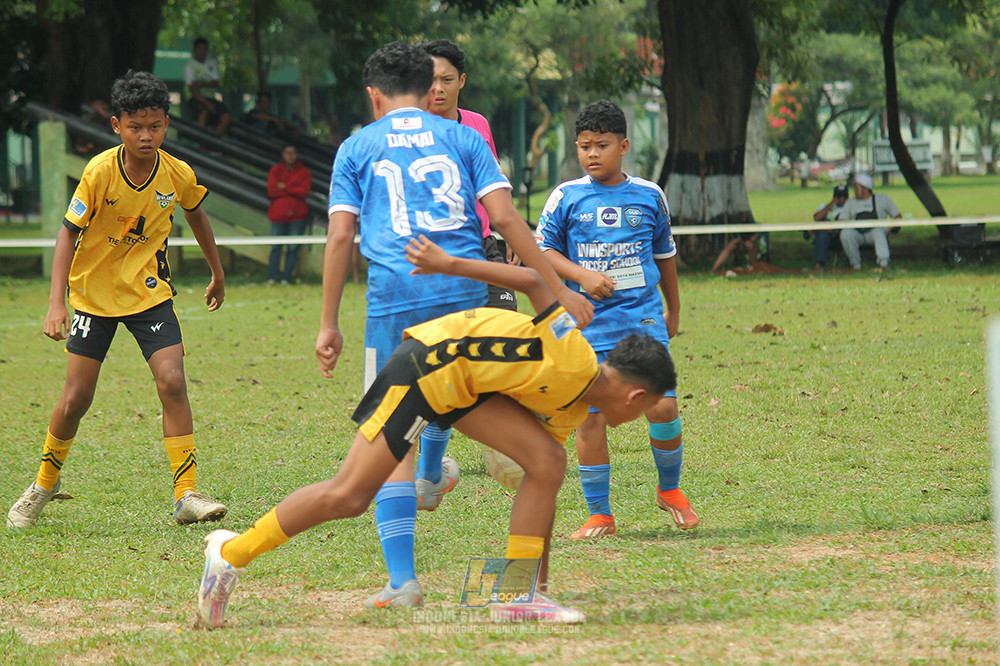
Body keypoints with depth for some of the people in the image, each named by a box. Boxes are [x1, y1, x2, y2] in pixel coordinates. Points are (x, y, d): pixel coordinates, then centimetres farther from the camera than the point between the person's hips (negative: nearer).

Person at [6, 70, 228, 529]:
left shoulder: (179, 175, -10)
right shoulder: (100, 172, -19)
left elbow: (195, 215, 12)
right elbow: (69, 232, -15)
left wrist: (217, 273, 24)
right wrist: (56, 301, -24)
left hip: (150, 290, 1)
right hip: (94, 292, -1)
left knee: (172, 382, -17)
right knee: (76, 398, -1)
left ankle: (186, 495, -13)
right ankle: (44, 483, 25)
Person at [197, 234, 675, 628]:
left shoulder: (571, 411, 14)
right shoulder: (574, 359, -14)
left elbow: (542, 486, 21)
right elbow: (534, 283, -20)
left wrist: (539, 574, 24)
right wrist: (450, 265, -22)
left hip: (466, 382, 9)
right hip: (429, 365, -9)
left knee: (548, 462, -5)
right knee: (348, 497, -10)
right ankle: (232, 553, 2)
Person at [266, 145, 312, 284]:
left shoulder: (304, 172, 10)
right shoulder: (275, 170, 11)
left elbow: (304, 191, -5)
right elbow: (271, 190, -3)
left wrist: (284, 187, -7)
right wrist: (293, 190, -5)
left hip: (297, 214, 0)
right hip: (278, 214, 0)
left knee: (293, 247, -3)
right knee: (276, 247, -8)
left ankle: (287, 277, 2)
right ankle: (272, 277, -7)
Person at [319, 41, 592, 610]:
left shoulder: (357, 148, 13)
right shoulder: (463, 138, 14)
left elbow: (340, 237, 4)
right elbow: (505, 217, 4)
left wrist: (329, 324, 7)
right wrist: (558, 289, 6)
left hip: (395, 296, -1)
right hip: (464, 289, 1)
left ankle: (403, 582, -5)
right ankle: (432, 472, 46)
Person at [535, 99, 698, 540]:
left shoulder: (648, 196, 8)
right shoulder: (566, 198, 2)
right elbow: (542, 248, 3)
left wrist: (673, 311, 26)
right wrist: (582, 276, -13)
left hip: (644, 321, 1)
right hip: (589, 323, -1)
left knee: (663, 406, -9)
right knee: (591, 417, -3)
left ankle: (670, 490, 16)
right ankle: (600, 514, 7)